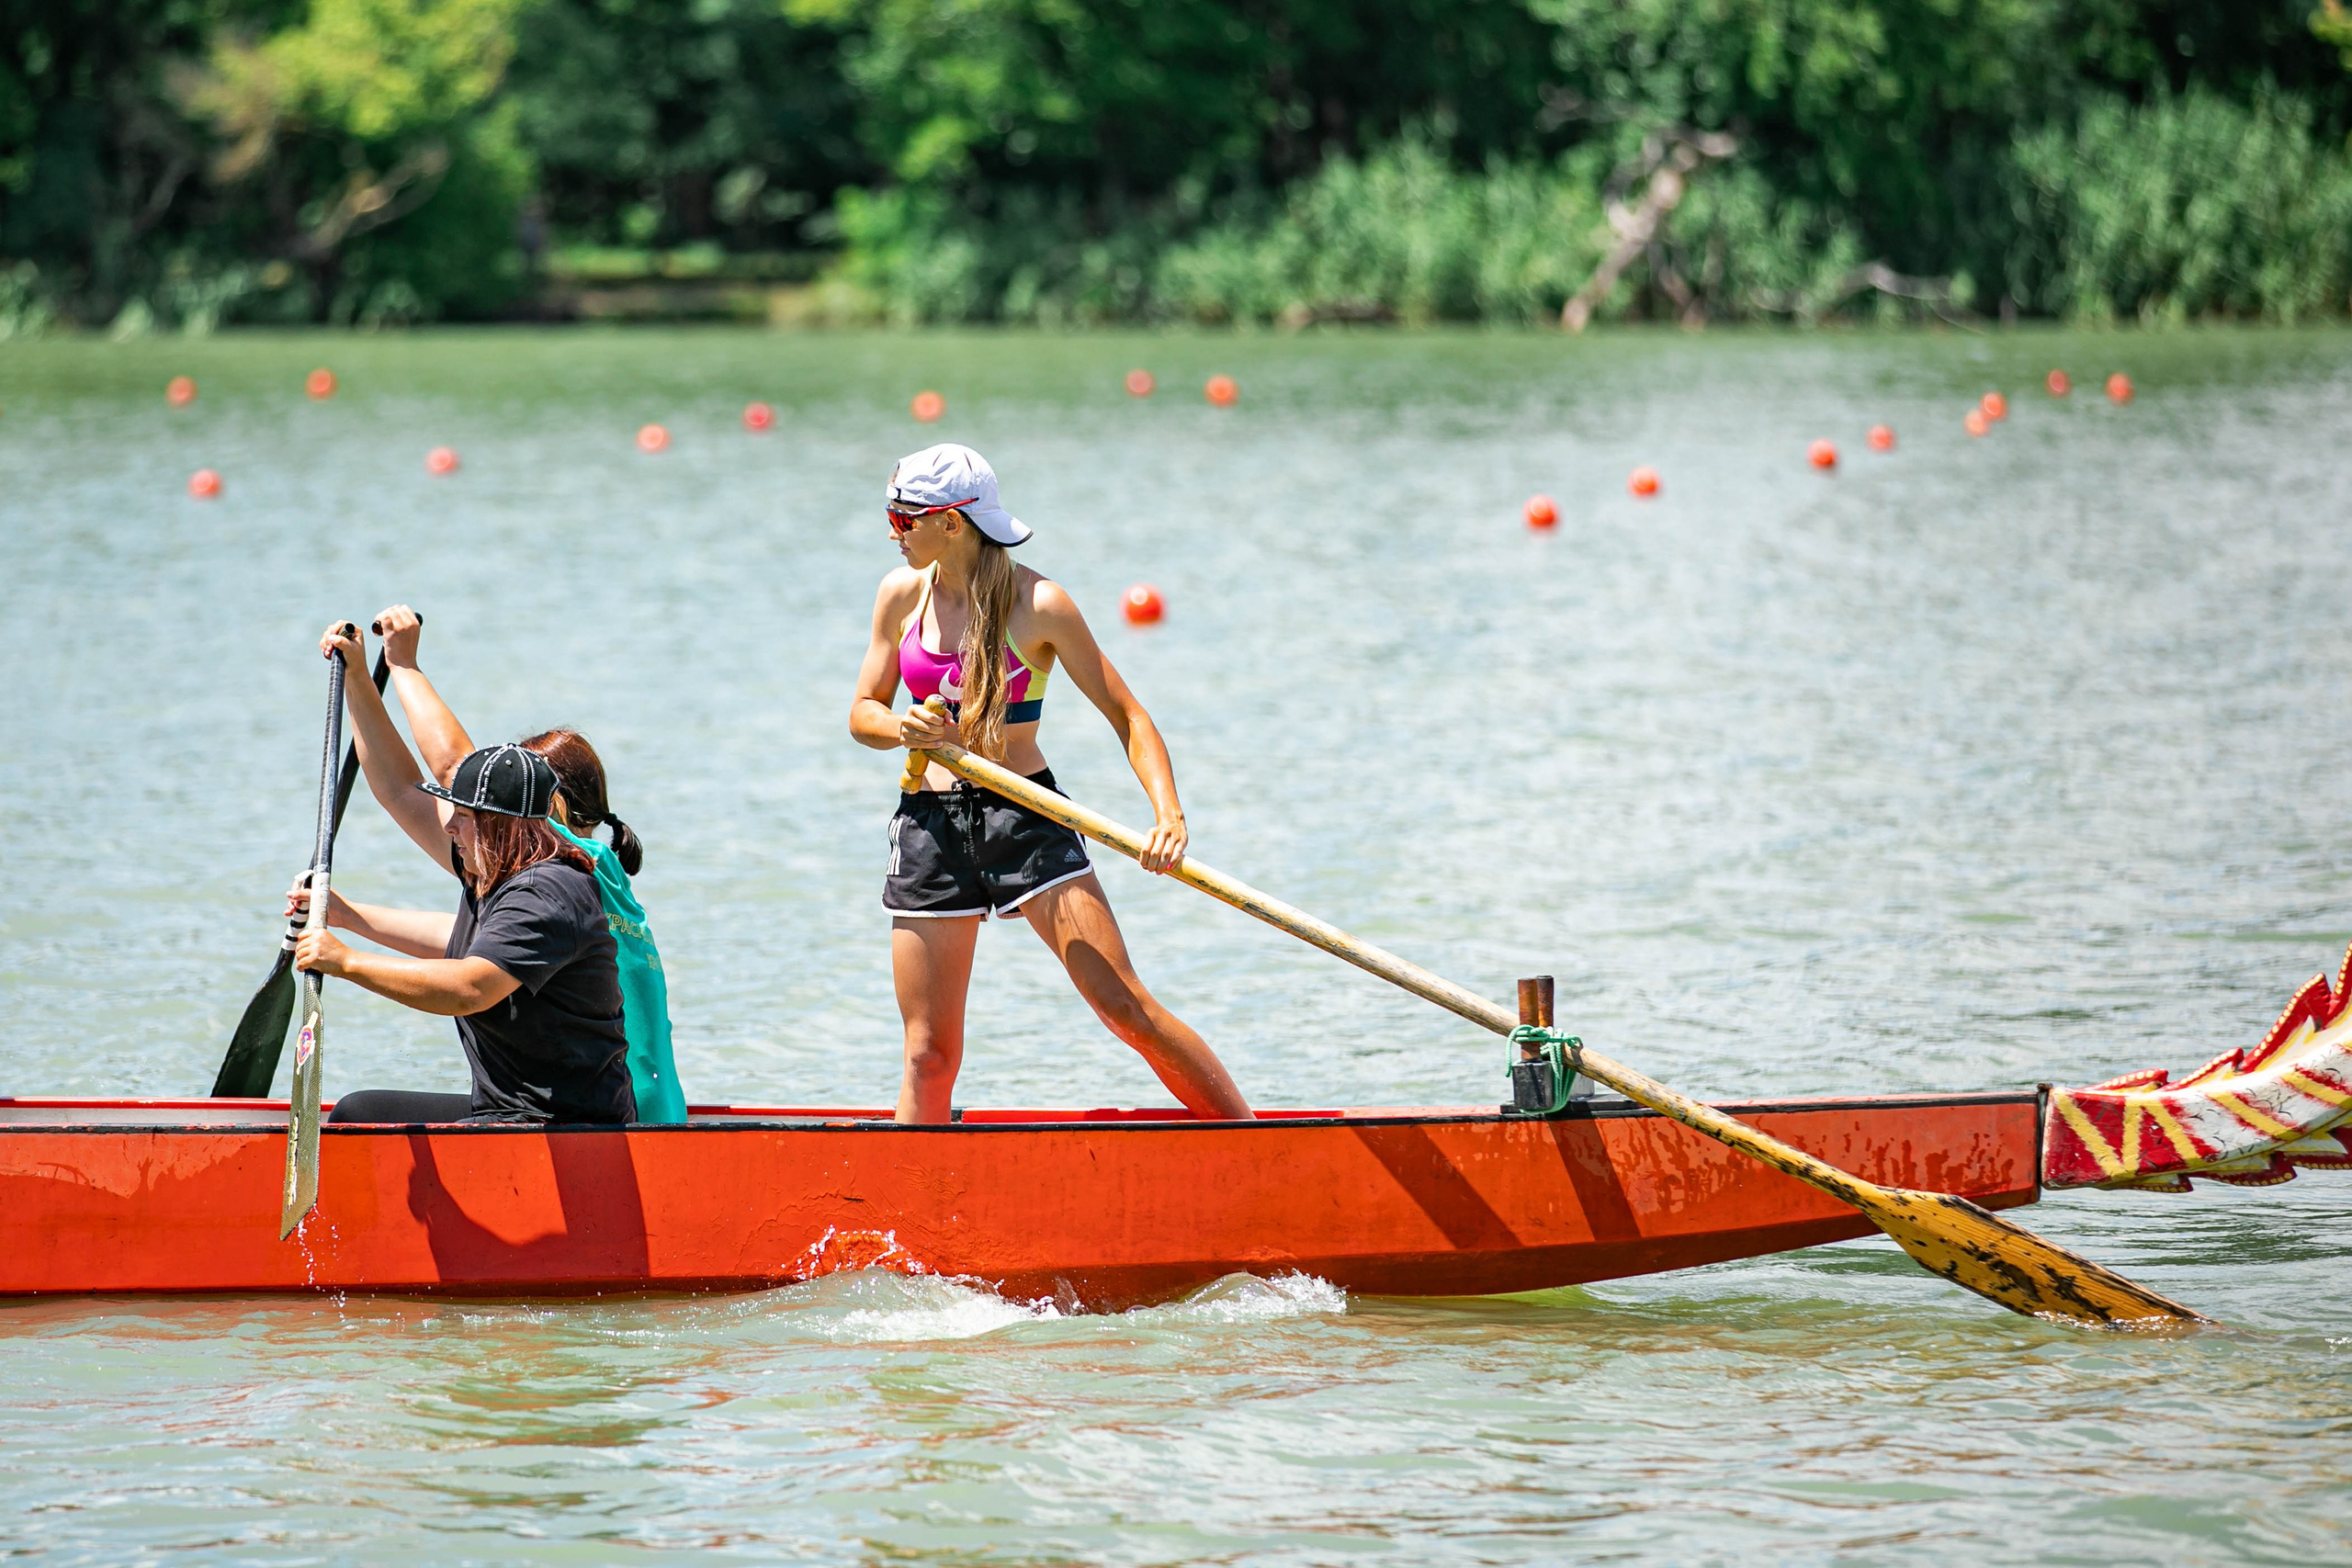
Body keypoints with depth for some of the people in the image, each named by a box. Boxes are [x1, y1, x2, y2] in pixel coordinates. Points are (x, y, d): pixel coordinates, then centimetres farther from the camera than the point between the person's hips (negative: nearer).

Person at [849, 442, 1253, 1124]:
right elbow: (863, 713, 11)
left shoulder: (1039, 606, -10)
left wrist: (1169, 814, -23)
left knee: (1126, 1008, -11)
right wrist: (903, 728, -13)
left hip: (1025, 817, -3)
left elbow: (1126, 716, -7)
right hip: (930, 822, 4)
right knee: (929, 1054, 1)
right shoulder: (902, 595, 3)